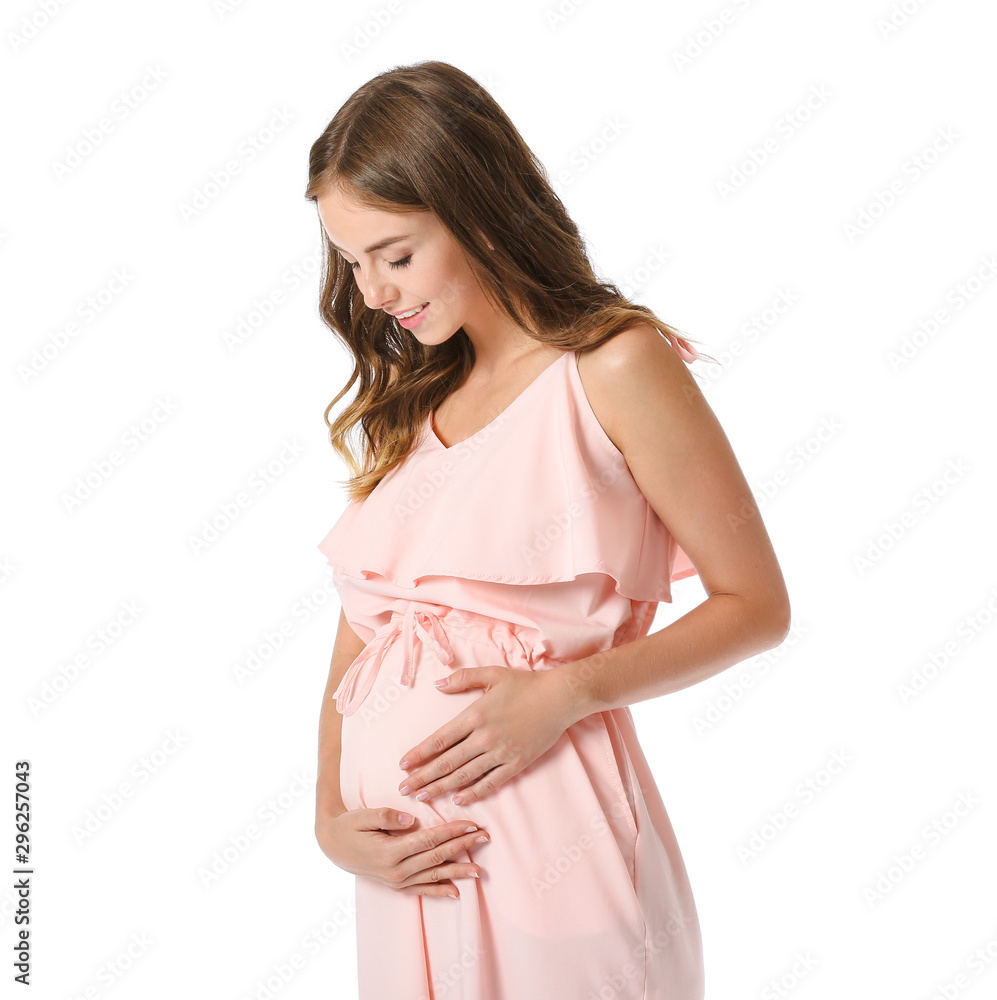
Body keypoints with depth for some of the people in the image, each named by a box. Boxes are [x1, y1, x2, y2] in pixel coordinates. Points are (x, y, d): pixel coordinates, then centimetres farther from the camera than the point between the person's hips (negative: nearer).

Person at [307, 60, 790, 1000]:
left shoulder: (615, 367, -9)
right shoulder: (404, 396, 9)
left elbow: (757, 605, -7)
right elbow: (360, 626, 8)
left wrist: (568, 690, -17)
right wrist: (331, 817, -4)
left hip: (551, 834, -5)